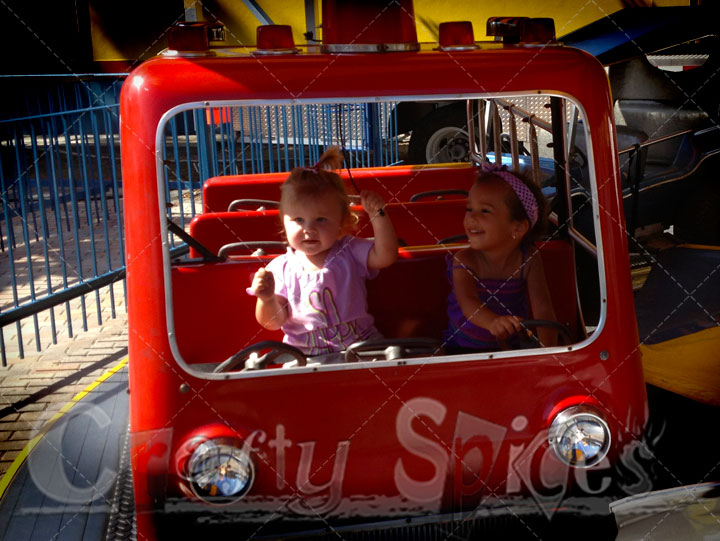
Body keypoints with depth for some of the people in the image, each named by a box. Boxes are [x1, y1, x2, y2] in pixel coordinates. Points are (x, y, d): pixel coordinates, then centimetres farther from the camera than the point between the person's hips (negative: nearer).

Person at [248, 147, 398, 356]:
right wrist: (267, 299, -21)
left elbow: (385, 256, -12)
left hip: (358, 345, 0)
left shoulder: (350, 252, 3)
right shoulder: (281, 268, 1)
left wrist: (377, 215, -19)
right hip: (302, 355, 1)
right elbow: (274, 322, 0)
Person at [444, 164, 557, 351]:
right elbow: (468, 302, -33)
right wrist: (493, 322, -56)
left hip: (510, 344, 1)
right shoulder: (464, 261, -16)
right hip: (463, 346, -1)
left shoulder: (528, 260, -10)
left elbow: (542, 309, -15)